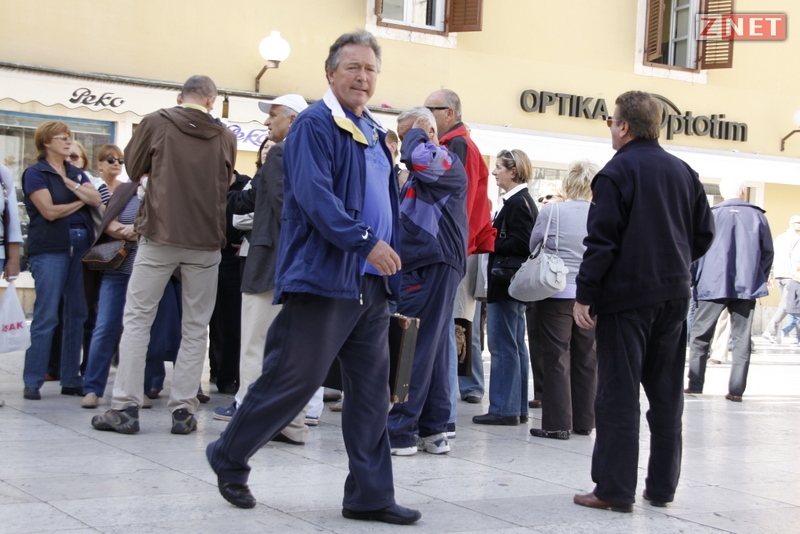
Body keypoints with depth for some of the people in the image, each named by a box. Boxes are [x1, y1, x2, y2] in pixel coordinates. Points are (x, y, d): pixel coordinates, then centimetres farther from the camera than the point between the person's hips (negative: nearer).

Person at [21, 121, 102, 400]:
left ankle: (71, 379, 11)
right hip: (50, 249, -6)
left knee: (76, 315, 5)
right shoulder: (35, 173, 0)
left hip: (81, 247, 6)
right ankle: (32, 382, -2)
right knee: (46, 317, -8)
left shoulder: (76, 173, 18)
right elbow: (49, 211, -10)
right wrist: (80, 202, 1)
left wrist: (73, 185, -10)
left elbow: (96, 200, 2)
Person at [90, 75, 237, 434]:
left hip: (160, 235, -1)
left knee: (136, 319, 6)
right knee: (195, 327, 8)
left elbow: (133, 169, 11)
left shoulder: (156, 123, 0)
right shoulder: (224, 136, 4)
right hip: (206, 242, 2)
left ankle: (125, 407, 2)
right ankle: (183, 410, 6)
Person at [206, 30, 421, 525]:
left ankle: (370, 495, 13)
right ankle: (229, 457, 19)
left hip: (371, 283, 8)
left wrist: (392, 255, 14)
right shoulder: (315, 125, -8)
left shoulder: (375, 133, 17)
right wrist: (365, 241, -24)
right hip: (323, 277, -8)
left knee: (372, 390, 7)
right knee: (293, 379, -2)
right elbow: (314, 195, -20)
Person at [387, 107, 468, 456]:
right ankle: (433, 430, 12)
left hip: (432, 267, -10)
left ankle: (399, 431, -9)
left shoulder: (447, 162, -7)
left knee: (412, 351, -10)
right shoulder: (422, 174, 23)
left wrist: (416, 132, -8)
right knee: (431, 350, 9)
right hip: (423, 266, 10)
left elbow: (417, 157, -28)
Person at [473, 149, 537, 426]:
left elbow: (519, 244, -22)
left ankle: (504, 408, -3)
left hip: (505, 284, -10)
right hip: (516, 285, 10)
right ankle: (518, 408, 17)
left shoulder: (517, 202, -14)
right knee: (516, 347, 12)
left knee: (503, 346, -6)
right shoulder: (521, 200, 16)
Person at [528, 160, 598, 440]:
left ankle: (557, 423, 1)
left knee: (557, 358, 2)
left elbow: (533, 246, 4)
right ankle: (584, 421, 18)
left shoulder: (551, 212, -11)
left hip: (557, 294, -3)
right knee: (586, 360, 11)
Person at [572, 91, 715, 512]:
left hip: (626, 294, -6)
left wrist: (584, 295, -12)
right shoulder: (684, 172, 9)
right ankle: (662, 486, 16)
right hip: (674, 295, 6)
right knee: (666, 393, 11)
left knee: (618, 394, -2)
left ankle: (615, 490, -1)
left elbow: (602, 241, -15)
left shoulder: (616, 172, -9)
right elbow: (704, 234, 10)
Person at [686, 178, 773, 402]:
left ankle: (695, 385, 4)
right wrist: (759, 280, 19)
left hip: (713, 285, -1)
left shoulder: (711, 215, -2)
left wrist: (692, 279, 9)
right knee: (741, 339, 6)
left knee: (700, 336, 8)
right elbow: (767, 252, 7)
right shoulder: (757, 216, 3)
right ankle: (736, 390, 2)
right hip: (747, 286, 1)